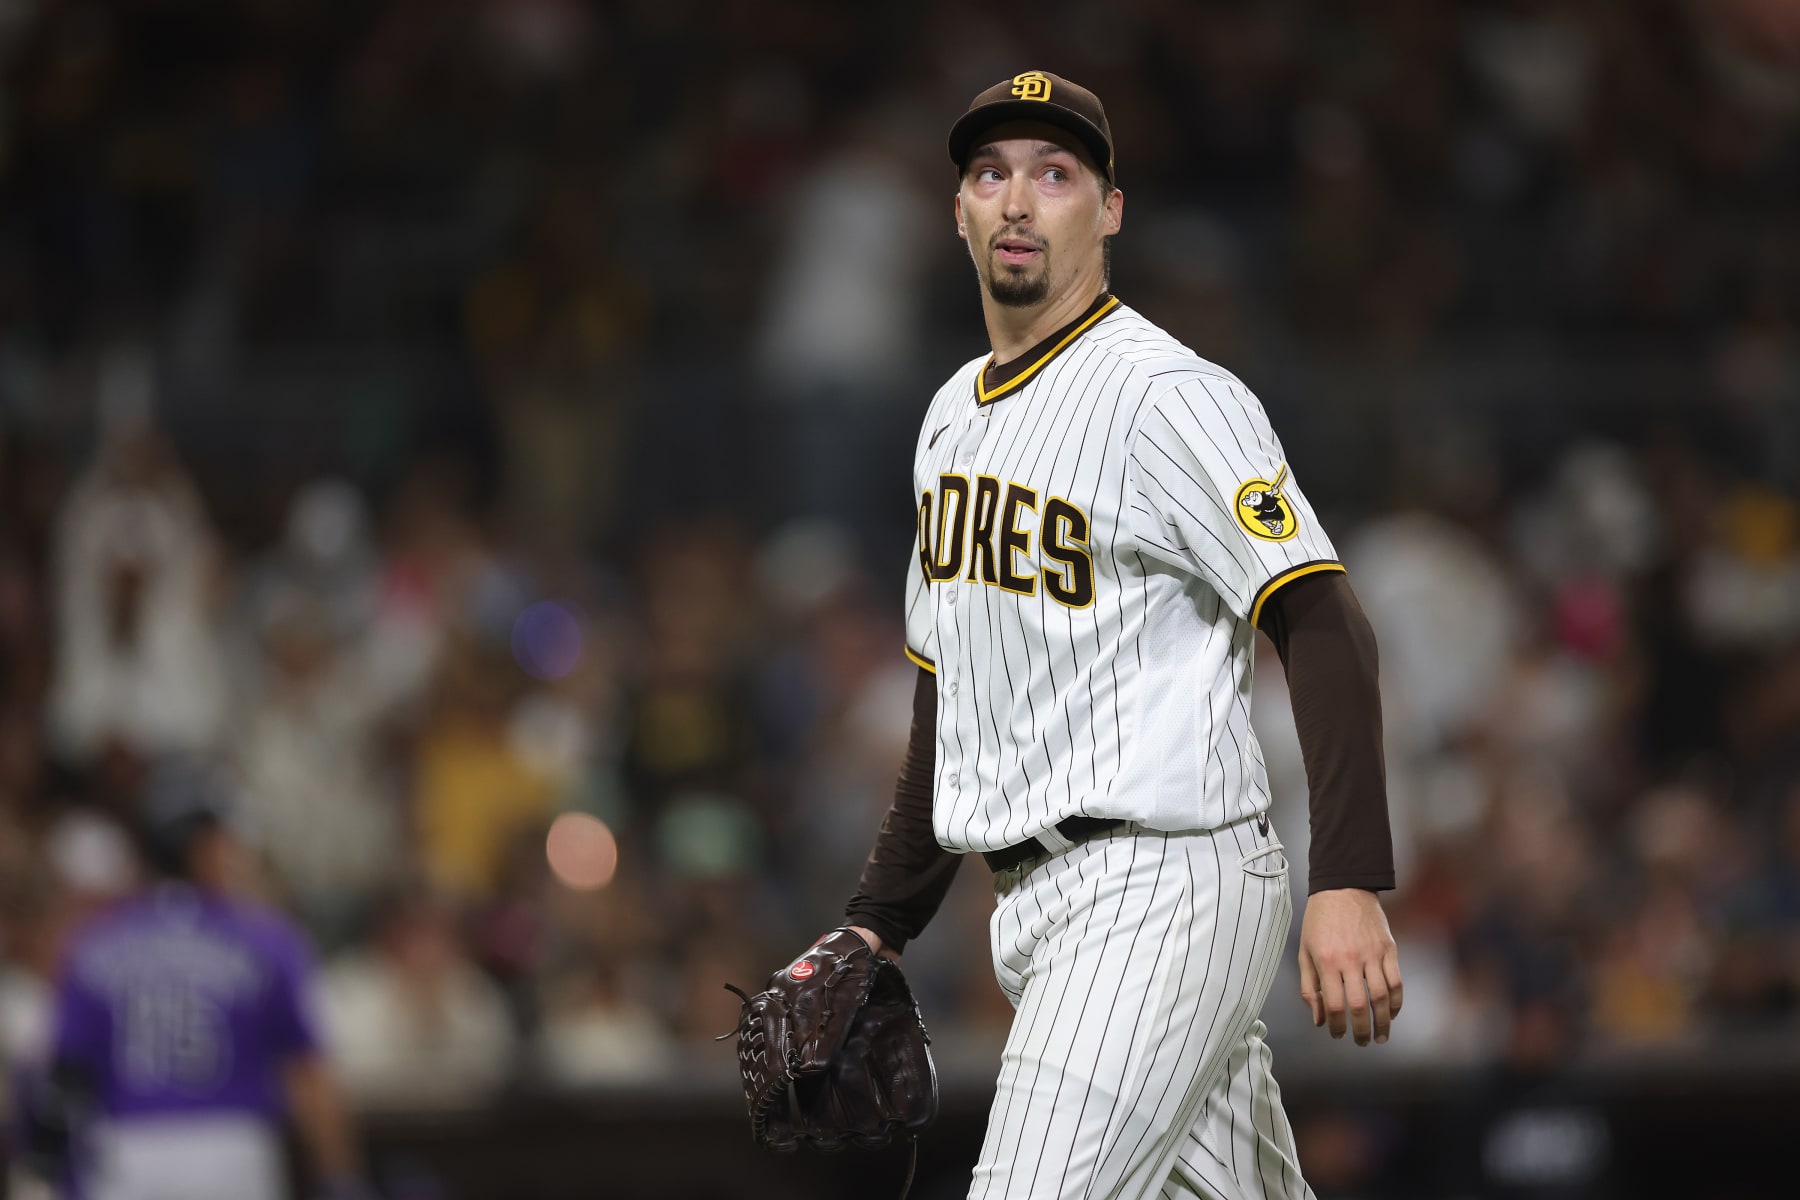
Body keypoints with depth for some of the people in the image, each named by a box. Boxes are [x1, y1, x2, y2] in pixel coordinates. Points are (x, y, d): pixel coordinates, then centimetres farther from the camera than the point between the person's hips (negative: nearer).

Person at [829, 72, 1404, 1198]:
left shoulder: (1168, 396, -10)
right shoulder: (954, 417, 17)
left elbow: (1324, 624, -19)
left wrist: (1350, 885, -30)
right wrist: (879, 924, 19)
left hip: (1164, 884, -8)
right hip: (1034, 900, 8)